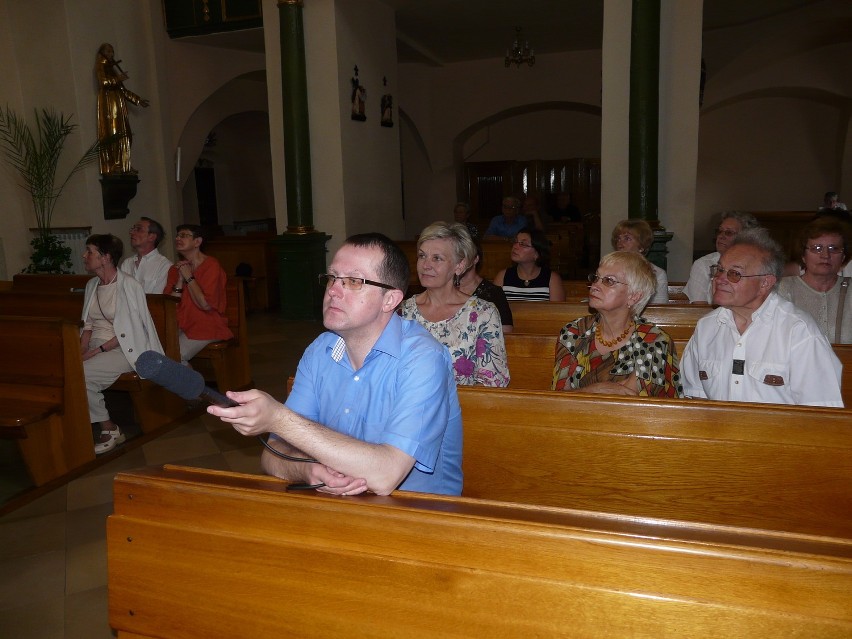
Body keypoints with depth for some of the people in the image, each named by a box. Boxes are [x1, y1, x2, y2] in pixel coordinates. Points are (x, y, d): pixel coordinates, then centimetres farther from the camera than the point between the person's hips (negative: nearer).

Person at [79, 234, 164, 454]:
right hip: (95, 346, 7)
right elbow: (88, 323, 15)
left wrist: (97, 351, -18)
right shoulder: (91, 285, 12)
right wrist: (82, 350, -2)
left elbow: (128, 331, -14)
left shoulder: (129, 286, -11)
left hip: (123, 349, -6)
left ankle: (109, 429, -8)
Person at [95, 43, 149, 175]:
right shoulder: (101, 66, 2)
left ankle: (122, 166, 2)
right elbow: (103, 81, -16)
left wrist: (138, 100, 19)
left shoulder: (115, 67, 24)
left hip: (119, 104, 8)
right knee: (112, 135, -14)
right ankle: (111, 168, -16)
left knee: (122, 135, 1)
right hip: (108, 103, -8)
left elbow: (123, 90, 22)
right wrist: (118, 79, -16)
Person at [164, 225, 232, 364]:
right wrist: (180, 279, -7)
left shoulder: (211, 265, -8)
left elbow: (206, 304, -18)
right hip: (182, 327, 6)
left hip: (207, 328, -6)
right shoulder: (176, 269, 11)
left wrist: (188, 277, -11)